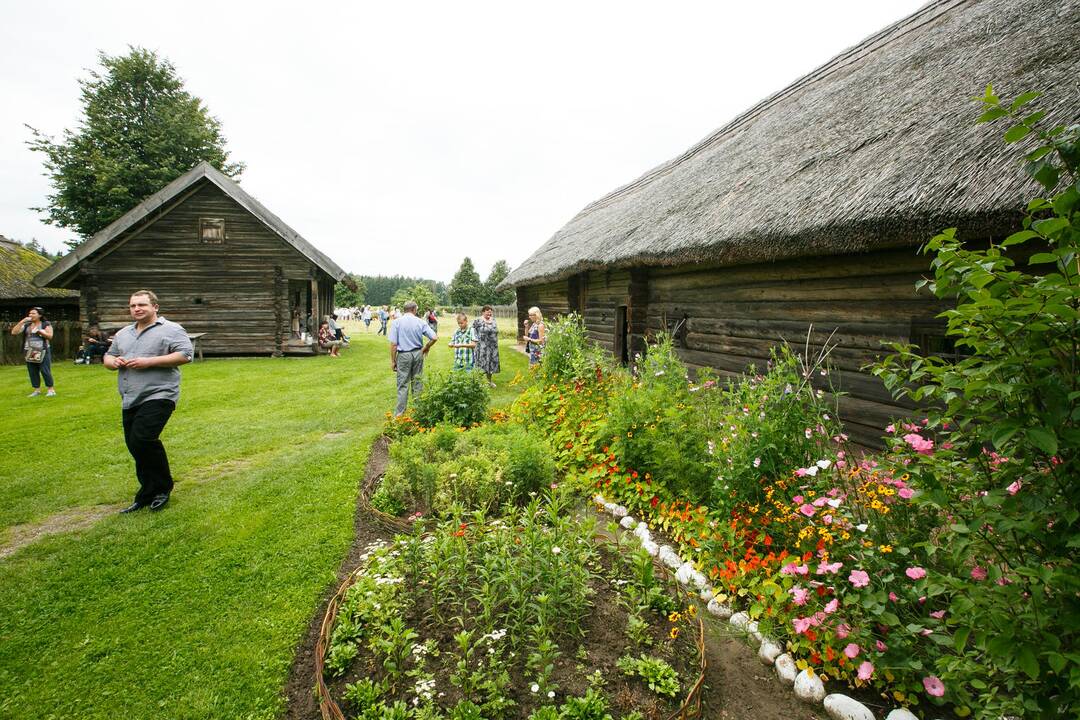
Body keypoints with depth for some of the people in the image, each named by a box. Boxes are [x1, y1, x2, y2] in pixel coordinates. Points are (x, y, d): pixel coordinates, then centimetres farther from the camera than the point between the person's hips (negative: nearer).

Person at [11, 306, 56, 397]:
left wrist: (39, 331, -20)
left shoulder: (46, 324, 0)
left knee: (45, 371, -7)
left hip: (43, 351, -5)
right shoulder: (26, 325, 11)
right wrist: (22, 321, -5)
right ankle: (37, 390, 11)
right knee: (32, 372, 5)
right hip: (29, 352, 5)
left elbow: (50, 336, -7)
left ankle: (51, 390, -2)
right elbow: (14, 332, 2)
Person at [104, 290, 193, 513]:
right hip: (130, 401, 8)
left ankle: (163, 486, -1)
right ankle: (147, 495, 22)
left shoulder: (171, 330, -4)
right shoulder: (122, 334, 19)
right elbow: (108, 357, 28)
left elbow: (184, 355, -14)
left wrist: (149, 362, -18)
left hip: (158, 396, -8)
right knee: (135, 446, 10)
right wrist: (113, 362, 3)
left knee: (142, 439, -21)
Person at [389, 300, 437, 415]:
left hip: (403, 355, -2)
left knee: (403, 385, 2)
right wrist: (425, 348, 12)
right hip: (418, 354, 2)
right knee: (418, 383, 12)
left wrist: (393, 361, 0)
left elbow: (393, 344, -8)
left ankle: (400, 413, 4)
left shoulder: (397, 322, -6)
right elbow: (435, 338, -4)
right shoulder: (421, 322, -1)